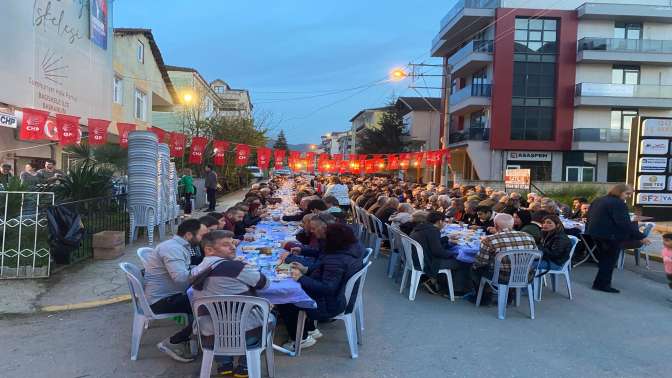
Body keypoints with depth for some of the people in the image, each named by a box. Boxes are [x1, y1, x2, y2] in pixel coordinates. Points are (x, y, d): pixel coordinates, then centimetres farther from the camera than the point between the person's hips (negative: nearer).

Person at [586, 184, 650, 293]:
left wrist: (588, 230, 31)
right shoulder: (618, 203, -17)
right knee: (609, 260, 3)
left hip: (595, 233, 9)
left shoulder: (598, 200, 12)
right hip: (609, 236, -9)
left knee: (604, 259, 20)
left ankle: (600, 283, 26)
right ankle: (602, 284, 6)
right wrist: (641, 236, -21)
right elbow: (624, 223, -24)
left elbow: (589, 217, 20)